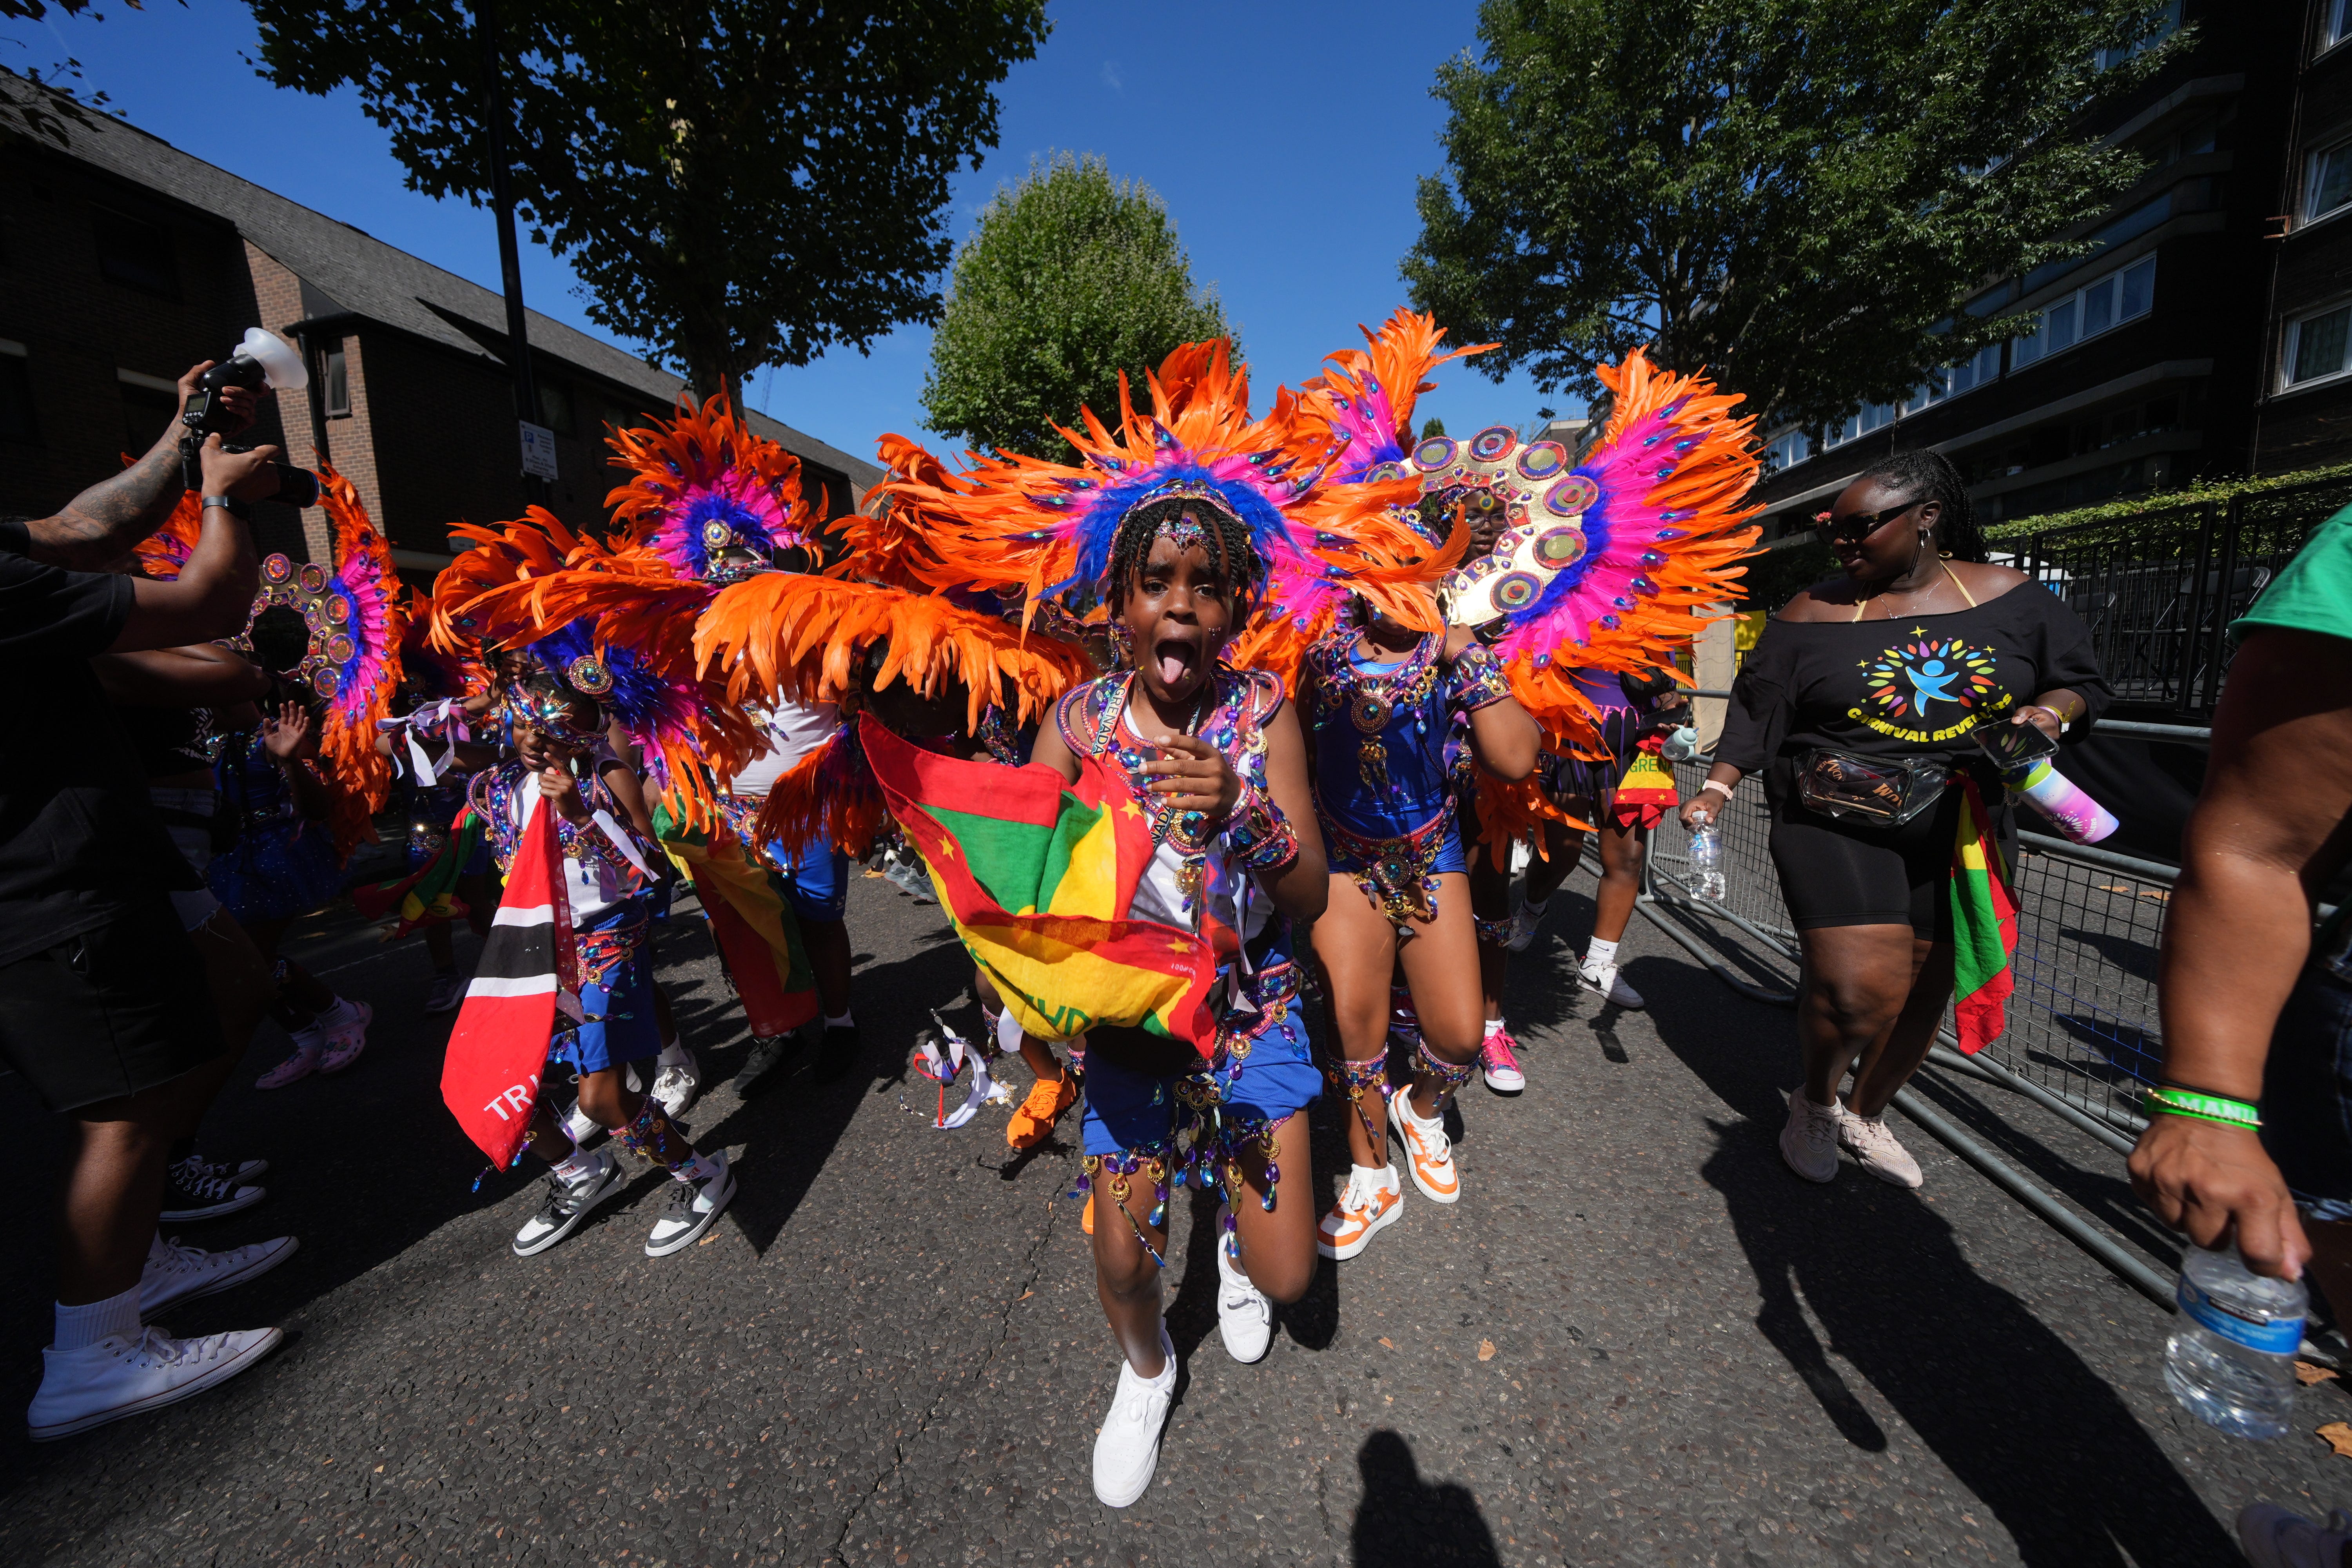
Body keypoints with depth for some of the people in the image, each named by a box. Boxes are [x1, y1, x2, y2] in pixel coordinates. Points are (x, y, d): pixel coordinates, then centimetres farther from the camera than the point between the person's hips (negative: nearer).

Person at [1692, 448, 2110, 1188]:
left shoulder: (2010, 599, 4)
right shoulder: (1813, 614, -2)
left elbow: (2079, 680, 14)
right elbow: (1756, 713, -3)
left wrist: (2051, 712, -9)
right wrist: (1716, 788, -14)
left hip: (1959, 828, 4)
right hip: (1835, 820, -3)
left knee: (1925, 986, 12)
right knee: (1860, 987, -16)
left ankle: (1866, 1113, 37)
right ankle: (1815, 1099, 15)